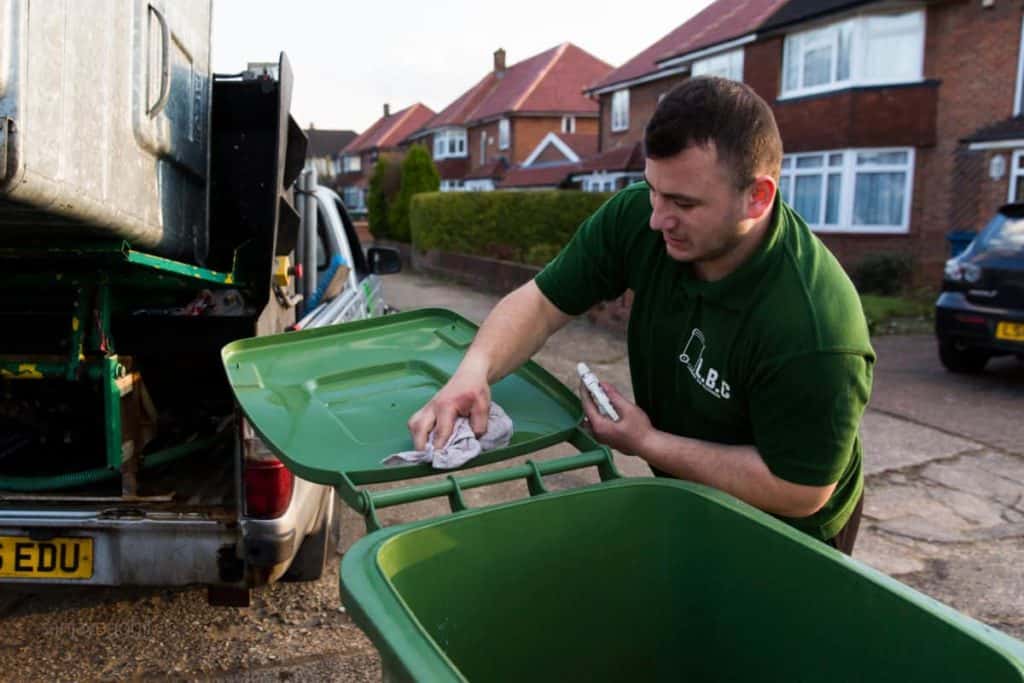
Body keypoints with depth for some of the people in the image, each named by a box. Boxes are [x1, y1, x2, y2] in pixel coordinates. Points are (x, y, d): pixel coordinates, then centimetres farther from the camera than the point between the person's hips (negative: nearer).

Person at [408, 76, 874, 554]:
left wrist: (647, 443, -24)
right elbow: (541, 301, -9)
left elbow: (800, 493, -26)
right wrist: (474, 370, -29)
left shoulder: (814, 332, -35)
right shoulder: (636, 217, -19)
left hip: (786, 533, -4)